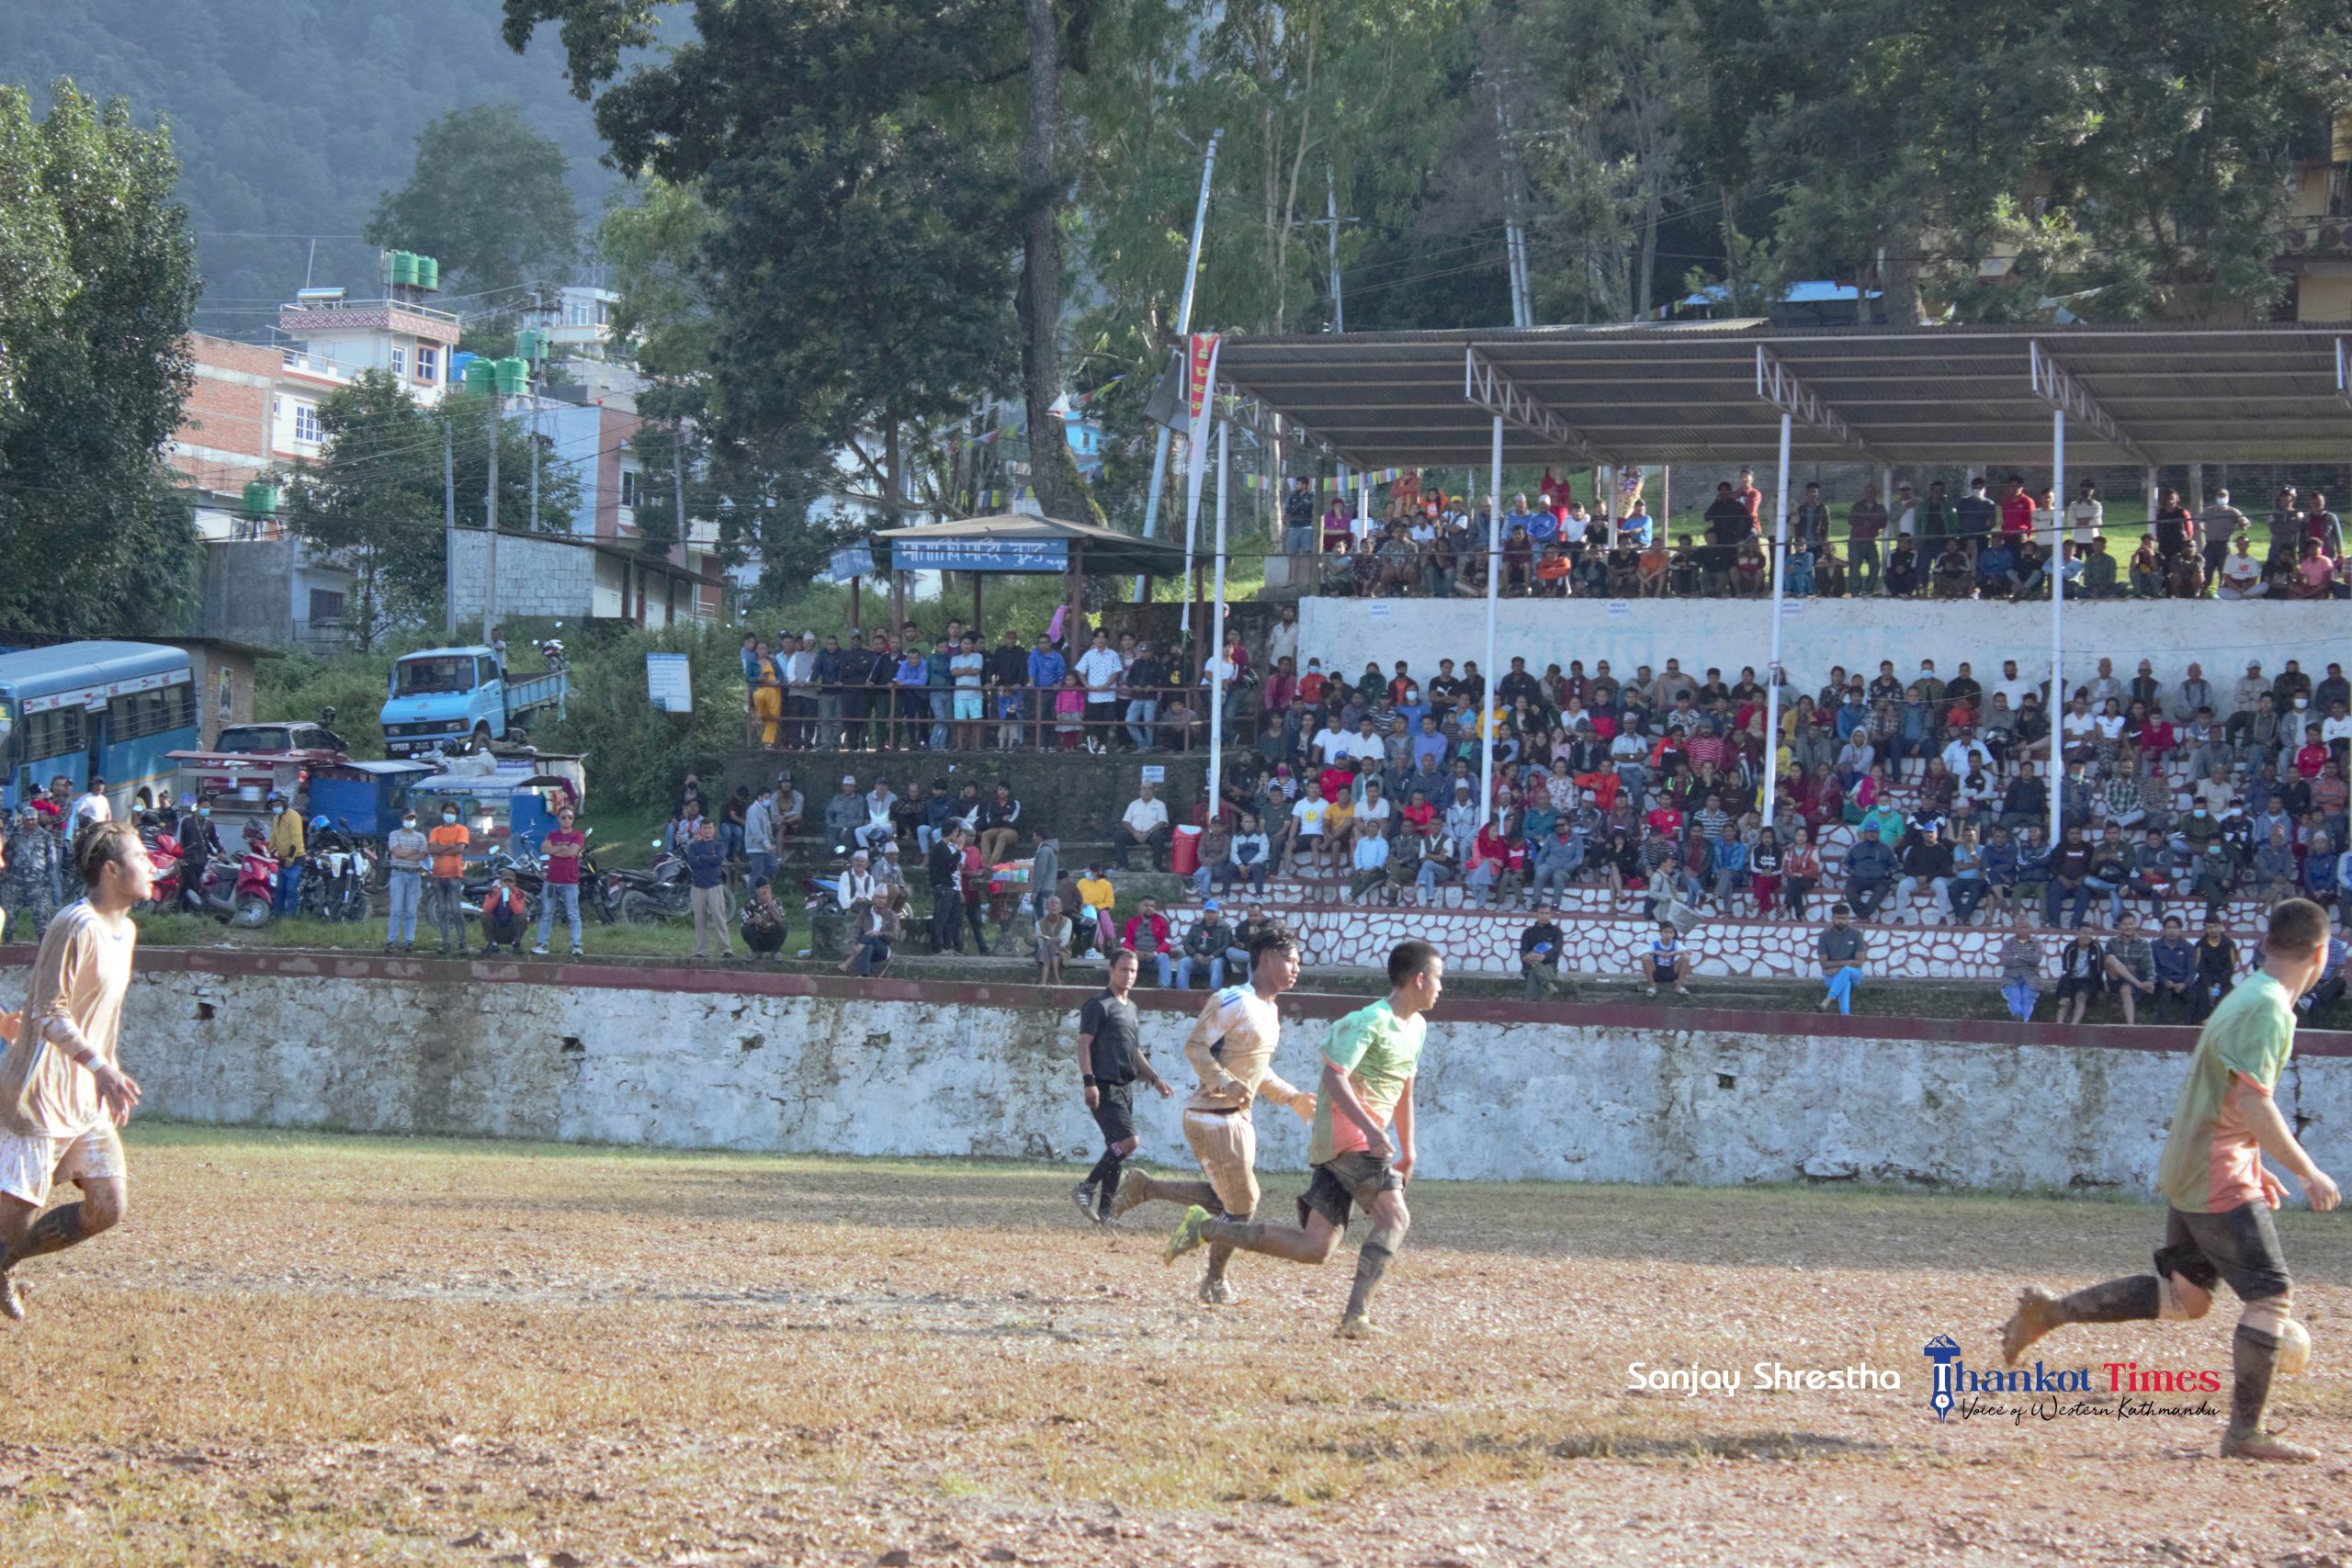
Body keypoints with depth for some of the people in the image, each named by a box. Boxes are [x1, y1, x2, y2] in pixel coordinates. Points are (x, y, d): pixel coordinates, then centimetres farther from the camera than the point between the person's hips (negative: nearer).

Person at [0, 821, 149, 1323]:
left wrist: (112, 1074, 22)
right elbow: (49, 1015, -21)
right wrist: (101, 1067, -29)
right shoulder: (77, 927, -16)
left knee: (106, 1209, 3)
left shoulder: (124, 930, 12)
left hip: (88, 1097, 9)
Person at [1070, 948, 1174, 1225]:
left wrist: (1155, 1078, 21)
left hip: (1125, 1087, 9)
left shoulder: (1131, 1007, 21)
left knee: (1117, 1148, 5)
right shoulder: (1099, 1005, -6)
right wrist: (1089, 1082, -21)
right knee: (1128, 1140, -19)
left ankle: (1104, 1210, 8)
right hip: (1105, 1088, -9)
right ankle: (1086, 1190, -13)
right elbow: (1084, 1044, -12)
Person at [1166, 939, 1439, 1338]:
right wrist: (1370, 1129, -28)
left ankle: (1207, 1228, 8)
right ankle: (1357, 1315, -24)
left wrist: (1408, 1148, 31)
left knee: (1315, 1249, 2)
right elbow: (1335, 1074, -20)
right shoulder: (1372, 1020, -11)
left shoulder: (1416, 1027, 19)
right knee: (1395, 1216, -20)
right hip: (1346, 1136, -9)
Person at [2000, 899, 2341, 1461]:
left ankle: (2050, 1311, 14)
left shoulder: (2244, 996, 15)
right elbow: (2253, 1103, -24)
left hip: (2188, 1173, 10)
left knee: (2185, 1296, 15)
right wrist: (2307, 1172, -20)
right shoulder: (2268, 1008, -16)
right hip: (2219, 1179, -10)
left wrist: (2254, 1164, 25)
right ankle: (2245, 1433, -5)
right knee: (2272, 1292, -6)